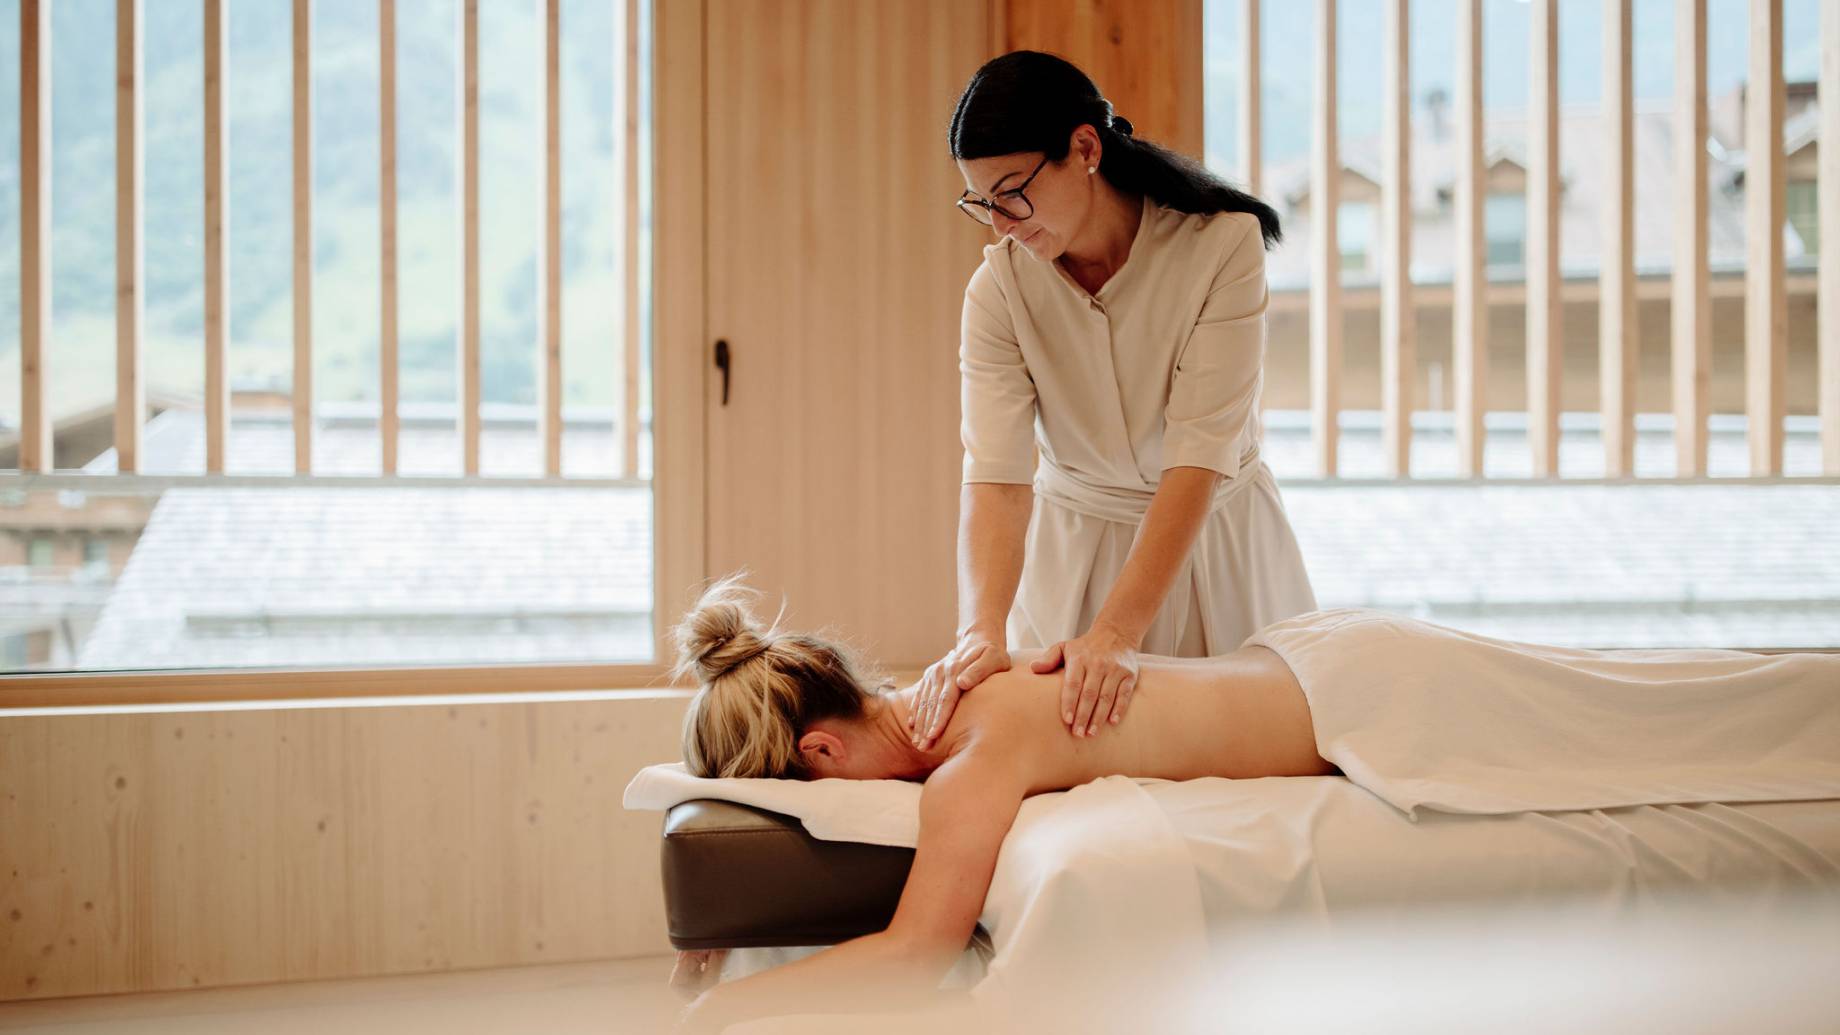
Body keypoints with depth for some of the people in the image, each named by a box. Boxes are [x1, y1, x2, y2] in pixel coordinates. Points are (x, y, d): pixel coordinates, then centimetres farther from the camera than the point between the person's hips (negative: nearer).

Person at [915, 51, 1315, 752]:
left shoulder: (1221, 243, -23)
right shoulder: (999, 287, -16)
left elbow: (1199, 458, -30)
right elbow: (994, 477, -26)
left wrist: (1115, 633, -39)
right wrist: (982, 630, -44)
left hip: (1215, 536, -1)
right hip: (1073, 546, 1)